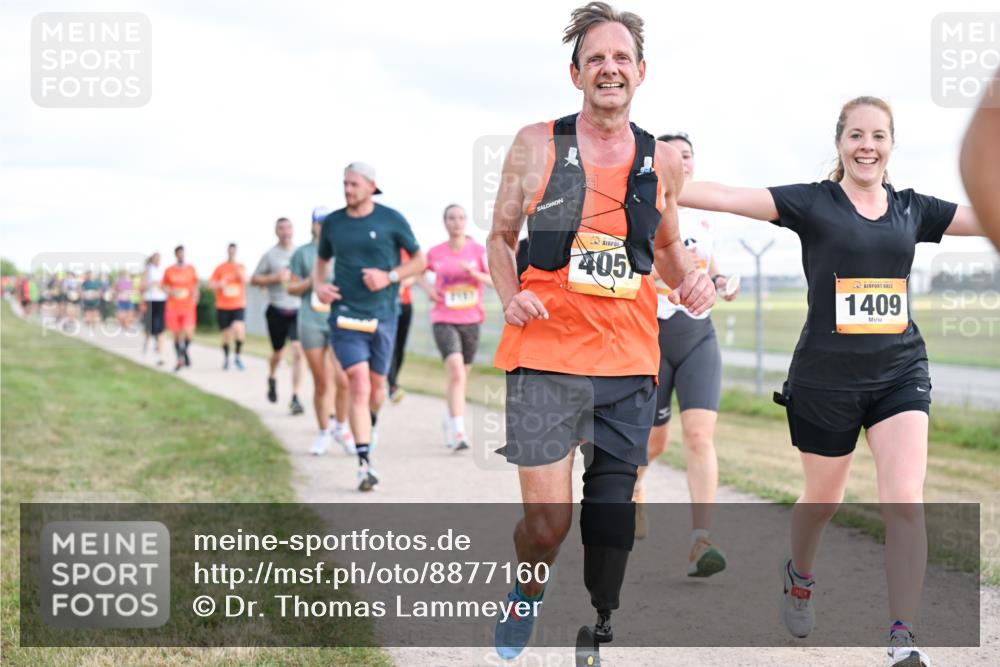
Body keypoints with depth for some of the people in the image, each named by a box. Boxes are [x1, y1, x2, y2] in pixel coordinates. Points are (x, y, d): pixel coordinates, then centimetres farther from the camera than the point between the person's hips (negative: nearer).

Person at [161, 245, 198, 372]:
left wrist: (195, 296, -1)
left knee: (188, 332, -18)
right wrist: (170, 292, -10)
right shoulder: (169, 270, 4)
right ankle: (180, 360, 17)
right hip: (173, 306, 1)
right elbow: (164, 286, 11)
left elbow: (195, 285, 15)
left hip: (188, 306, -1)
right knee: (177, 335, 4)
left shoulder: (191, 269, 5)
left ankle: (186, 350, 11)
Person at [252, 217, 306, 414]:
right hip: (277, 311, 0)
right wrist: (275, 278, -11)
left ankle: (295, 399, -14)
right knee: (278, 353, 13)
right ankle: (272, 379, 46)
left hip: (297, 310, 0)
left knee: (298, 352, -15)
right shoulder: (270, 255, 1)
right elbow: (254, 280, 2)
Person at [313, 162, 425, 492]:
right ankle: (365, 464, -13)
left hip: (383, 314, 0)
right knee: (359, 386, -13)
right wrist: (318, 285, -2)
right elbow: (321, 260, 20)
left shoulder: (392, 220, -2)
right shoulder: (332, 223, 4)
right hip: (345, 314, 0)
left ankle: (371, 423, 48)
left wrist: (390, 276, -12)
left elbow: (420, 260, 4)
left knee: (376, 386, 11)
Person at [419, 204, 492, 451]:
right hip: (444, 320, -2)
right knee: (456, 371, -21)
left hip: (470, 321, 3)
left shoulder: (478, 251, 0)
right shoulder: (436, 253, 0)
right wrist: (428, 287, 1)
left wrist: (474, 273, -19)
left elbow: (496, 281, -4)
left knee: (461, 377, 15)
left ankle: (450, 419, 40)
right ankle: (459, 432, -24)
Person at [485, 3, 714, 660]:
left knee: (612, 514, 8)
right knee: (547, 523, -7)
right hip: (546, 354, -3)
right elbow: (500, 239, 9)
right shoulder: (537, 143, 0)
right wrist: (511, 297, -10)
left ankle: (597, 633, 29)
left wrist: (690, 279, 1)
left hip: (630, 362, 3)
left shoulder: (663, 160, 8)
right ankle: (525, 599, 26)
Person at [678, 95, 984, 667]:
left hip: (900, 373, 2)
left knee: (905, 500, -14)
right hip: (826, 378, -2)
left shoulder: (914, 209, 7)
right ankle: (799, 577, 47)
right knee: (823, 499, 15)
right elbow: (726, 197, -14)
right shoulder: (812, 203, -4)